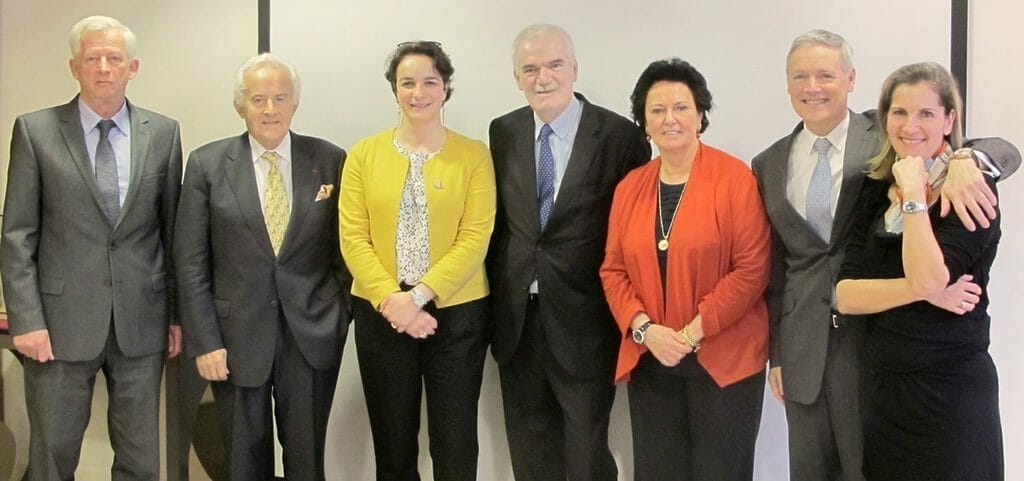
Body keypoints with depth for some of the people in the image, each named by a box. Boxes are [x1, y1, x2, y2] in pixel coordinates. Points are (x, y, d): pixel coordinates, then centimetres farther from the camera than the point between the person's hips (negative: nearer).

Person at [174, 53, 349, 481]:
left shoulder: (330, 160, 1)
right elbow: (191, 261, -1)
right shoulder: (207, 164, -1)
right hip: (237, 336, 0)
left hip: (312, 336, 0)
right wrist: (204, 340, -6)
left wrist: (341, 315, -1)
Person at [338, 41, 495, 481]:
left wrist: (418, 295, -17)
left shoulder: (473, 155, -1)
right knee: (393, 445, 13)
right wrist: (390, 300, -15)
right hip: (381, 316, 2)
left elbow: (475, 239, -8)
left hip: (457, 314, -1)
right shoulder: (364, 154, 4)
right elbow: (353, 238, -1)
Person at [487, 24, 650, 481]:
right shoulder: (503, 132, 4)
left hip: (583, 322, -4)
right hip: (516, 318, 4)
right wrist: (495, 296, 7)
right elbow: (496, 218, 11)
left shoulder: (619, 135, -9)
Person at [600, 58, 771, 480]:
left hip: (723, 360, -4)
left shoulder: (735, 178, -8)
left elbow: (752, 268, -12)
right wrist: (644, 328, -8)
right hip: (648, 362, 4)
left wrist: (693, 332, -15)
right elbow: (613, 270, 8)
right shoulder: (629, 187, 7)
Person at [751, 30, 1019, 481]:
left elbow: (1004, 152, -9)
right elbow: (773, 265, 11)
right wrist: (775, 352, 10)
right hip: (803, 353, 4)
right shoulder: (769, 165, 8)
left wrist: (965, 160, -32)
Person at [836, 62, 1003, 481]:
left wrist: (913, 193, -20)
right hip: (880, 385, 5)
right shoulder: (877, 189, 4)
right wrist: (921, 290, -17)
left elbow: (929, 277, -25)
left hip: (950, 389, -5)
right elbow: (845, 295, -5)